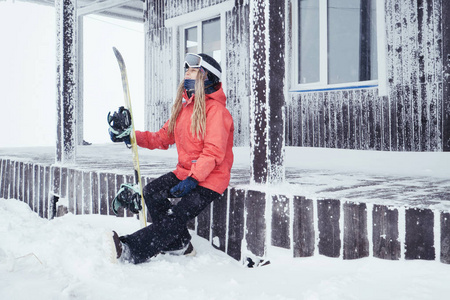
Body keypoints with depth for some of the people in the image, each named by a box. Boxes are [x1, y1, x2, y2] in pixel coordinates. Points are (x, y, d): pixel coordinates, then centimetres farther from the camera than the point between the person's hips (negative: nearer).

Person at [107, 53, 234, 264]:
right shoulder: (183, 106, 14)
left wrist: (193, 179, -28)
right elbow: (163, 138, 13)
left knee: (176, 217, -20)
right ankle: (179, 245, -3)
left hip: (210, 178, -7)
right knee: (151, 192, -13)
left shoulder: (215, 109, -13)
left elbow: (214, 152, -19)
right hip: (184, 172, 8)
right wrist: (132, 136, 0)